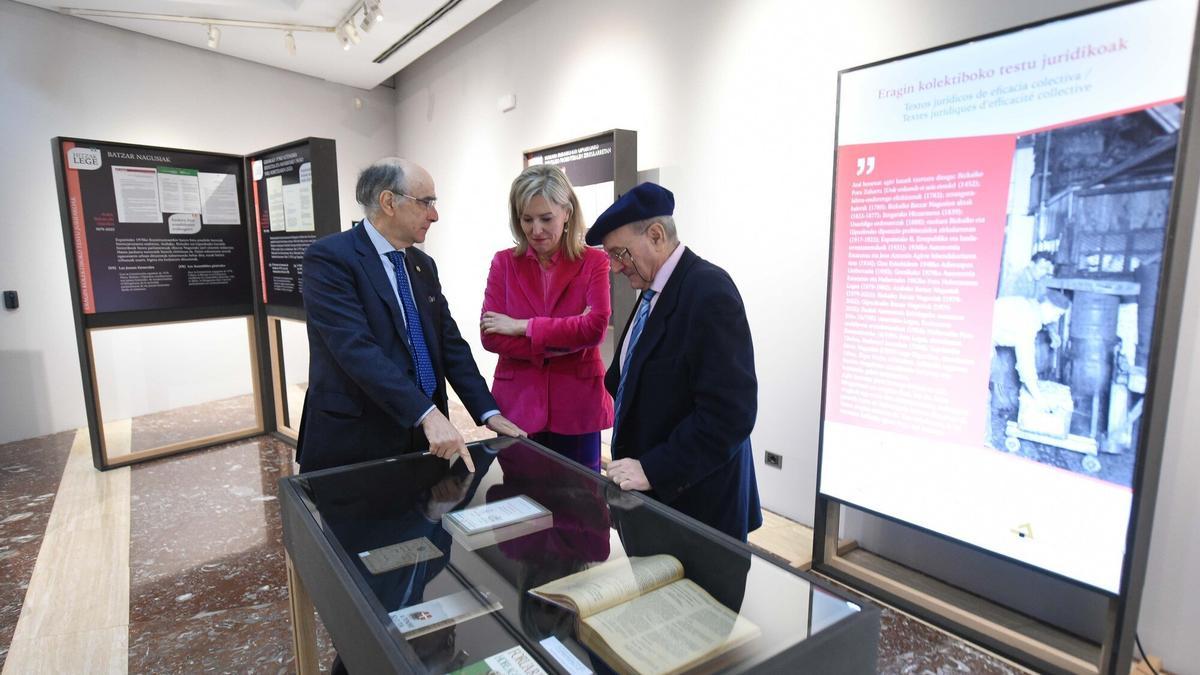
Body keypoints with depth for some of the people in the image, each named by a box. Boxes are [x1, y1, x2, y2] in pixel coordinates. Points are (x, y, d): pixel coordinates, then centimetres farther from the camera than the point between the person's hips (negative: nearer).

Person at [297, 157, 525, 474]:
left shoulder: (424, 265, 11)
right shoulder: (329, 257, -11)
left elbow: (450, 343, 8)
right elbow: (357, 349, -23)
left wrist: (488, 412, -2)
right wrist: (427, 414, -30)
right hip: (354, 442, -6)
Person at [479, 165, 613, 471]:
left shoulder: (594, 261, -1)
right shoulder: (504, 262, 3)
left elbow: (596, 328, -14)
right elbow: (491, 336, -6)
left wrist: (523, 326, -12)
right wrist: (568, 340, -13)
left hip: (577, 407, -1)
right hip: (517, 404, 1)